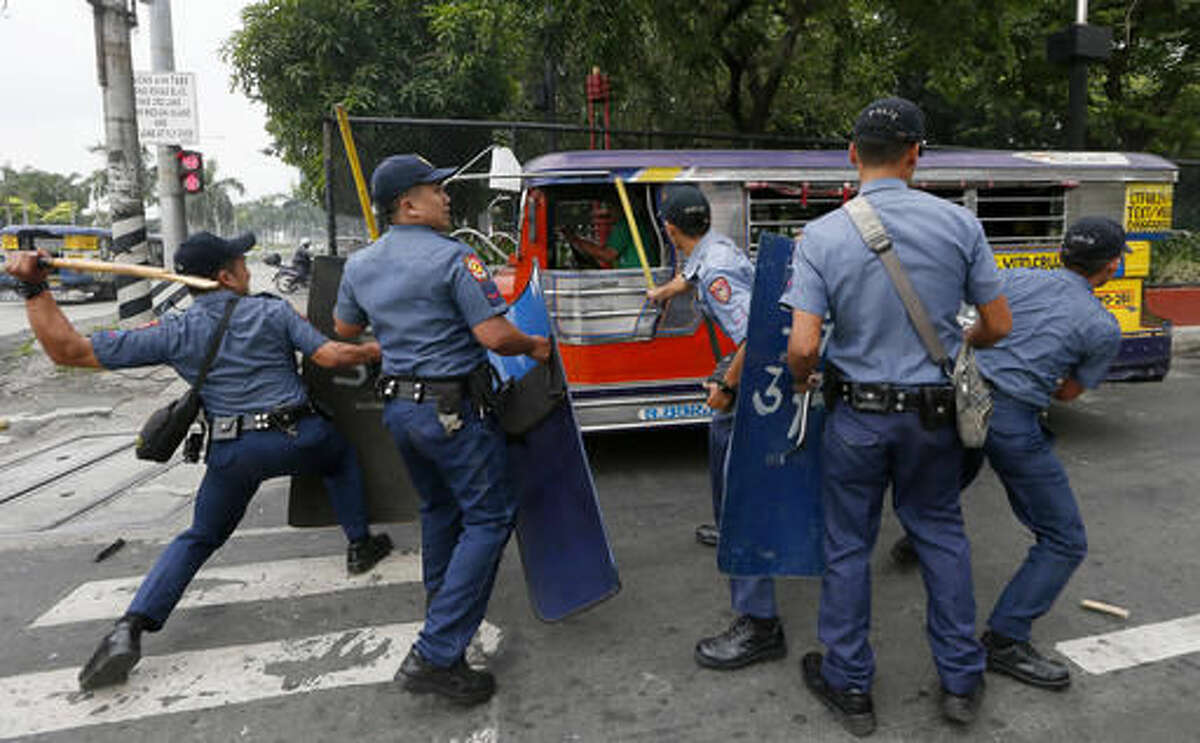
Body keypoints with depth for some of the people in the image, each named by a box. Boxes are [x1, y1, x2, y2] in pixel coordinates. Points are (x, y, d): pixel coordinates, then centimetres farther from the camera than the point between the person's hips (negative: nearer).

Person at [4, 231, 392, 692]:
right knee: (341, 453, 32)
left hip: (233, 452, 1)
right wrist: (379, 350, 13)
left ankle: (130, 628, 5)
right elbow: (332, 356, -4)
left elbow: (70, 351, -2)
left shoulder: (175, 334, 1)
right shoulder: (272, 312, 0)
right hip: (296, 439, -1)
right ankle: (359, 545, 32)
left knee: (199, 538, 20)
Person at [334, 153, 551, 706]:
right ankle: (435, 655, -5)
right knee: (489, 517, -1)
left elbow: (344, 328, 22)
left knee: (438, 508, 26)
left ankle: (440, 605, 44)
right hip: (451, 408, -8)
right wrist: (534, 346, -1)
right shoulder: (452, 258, -15)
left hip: (398, 406, 8)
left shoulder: (360, 265, 7)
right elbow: (494, 336, -20)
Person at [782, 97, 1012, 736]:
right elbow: (997, 326, -1)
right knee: (940, 532, 21)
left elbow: (802, 347, -20)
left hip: (856, 414, -2)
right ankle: (960, 680, 33)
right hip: (933, 412, 2)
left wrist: (801, 382, 3)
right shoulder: (958, 223, -7)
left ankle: (849, 686, 28)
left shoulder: (822, 236, -13)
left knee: (848, 545, 13)